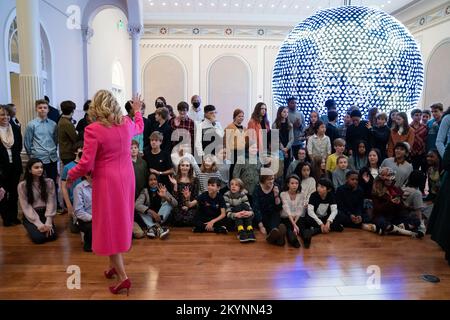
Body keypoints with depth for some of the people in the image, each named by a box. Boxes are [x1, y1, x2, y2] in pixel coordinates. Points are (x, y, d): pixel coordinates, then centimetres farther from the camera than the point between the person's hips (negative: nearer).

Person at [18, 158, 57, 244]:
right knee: (38, 238, -21)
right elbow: (26, 207, -10)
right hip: (30, 216, -1)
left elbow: (51, 202, -5)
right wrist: (38, 223, -19)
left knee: (52, 235, -19)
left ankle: (46, 226, 14)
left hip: (45, 214, 2)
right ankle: (33, 228, 13)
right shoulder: (22, 185, -7)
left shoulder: (49, 182, -2)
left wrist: (48, 222, -16)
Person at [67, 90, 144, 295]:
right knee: (120, 221, 18)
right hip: (125, 178, 6)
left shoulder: (93, 129, -16)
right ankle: (115, 265, 33)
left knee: (109, 225, 3)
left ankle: (122, 277, 2)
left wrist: (71, 176, 2)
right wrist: (137, 110, 41)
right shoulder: (127, 123, 0)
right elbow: (139, 128, 26)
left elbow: (86, 164, -16)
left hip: (106, 180, -6)